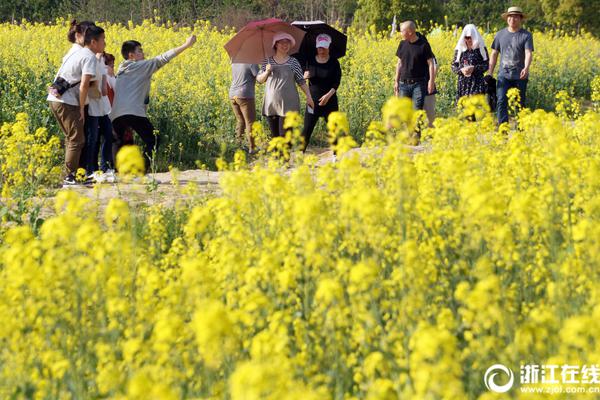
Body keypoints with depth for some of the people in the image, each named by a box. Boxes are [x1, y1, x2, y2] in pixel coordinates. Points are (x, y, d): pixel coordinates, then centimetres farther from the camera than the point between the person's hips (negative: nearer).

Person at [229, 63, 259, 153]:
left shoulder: (234, 63, 9)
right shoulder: (252, 63, -10)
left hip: (232, 96, 7)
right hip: (245, 96, -7)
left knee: (240, 120, 18)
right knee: (250, 122, -1)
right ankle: (251, 148, -3)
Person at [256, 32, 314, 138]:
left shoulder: (293, 62, 3)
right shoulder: (268, 61, 8)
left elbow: (301, 81, 5)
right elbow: (259, 80, 9)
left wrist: (308, 97, -2)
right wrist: (266, 72, -10)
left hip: (288, 104, -3)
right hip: (271, 103, 3)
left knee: (284, 135, -10)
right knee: (275, 136, 7)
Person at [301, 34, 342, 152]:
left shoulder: (334, 62, -2)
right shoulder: (310, 61, 3)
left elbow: (337, 82, -6)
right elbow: (302, 77, 9)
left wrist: (328, 95, -20)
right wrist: (304, 76, -16)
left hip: (330, 101, -1)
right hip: (313, 100, 1)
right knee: (307, 129, -4)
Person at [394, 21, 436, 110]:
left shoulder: (423, 45, -7)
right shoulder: (403, 44, 7)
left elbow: (430, 64, -4)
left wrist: (431, 81, -11)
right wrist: (396, 81, 13)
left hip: (419, 83, -4)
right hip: (404, 83, 4)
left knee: (417, 110, -8)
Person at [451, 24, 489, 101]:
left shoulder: (481, 48, 3)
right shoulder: (459, 49, 9)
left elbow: (486, 65, 0)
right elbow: (453, 66, 9)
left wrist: (474, 68, -15)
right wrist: (461, 70, -12)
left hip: (477, 83, -3)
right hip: (463, 83, 3)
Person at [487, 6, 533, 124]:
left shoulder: (526, 35, -3)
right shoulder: (500, 34, 7)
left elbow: (528, 53, -16)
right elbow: (494, 54, 11)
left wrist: (526, 68, -36)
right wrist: (489, 74, 5)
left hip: (520, 76, -2)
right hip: (504, 75, 2)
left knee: (519, 105, 8)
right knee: (501, 102, -13)